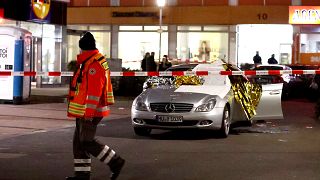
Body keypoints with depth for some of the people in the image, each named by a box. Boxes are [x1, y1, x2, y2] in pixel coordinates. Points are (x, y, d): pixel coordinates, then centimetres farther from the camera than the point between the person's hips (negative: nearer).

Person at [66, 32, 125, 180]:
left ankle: (115, 162, 2)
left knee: (87, 142, -7)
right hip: (85, 111, 11)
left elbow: (95, 91, -24)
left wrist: (89, 112, -24)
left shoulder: (94, 65, -18)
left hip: (90, 112, -11)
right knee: (79, 141, 11)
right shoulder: (89, 62, 17)